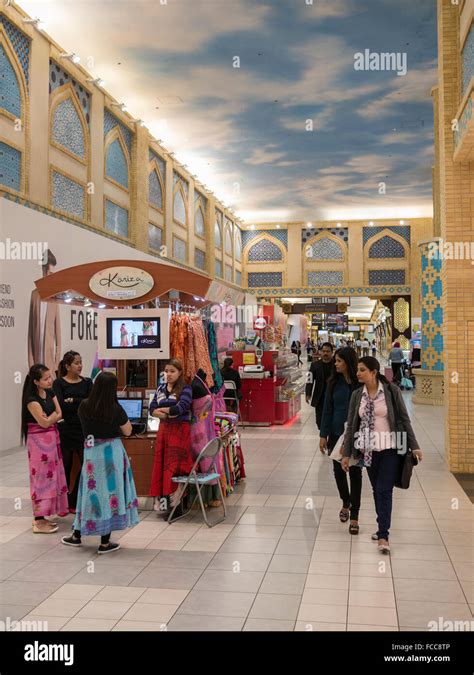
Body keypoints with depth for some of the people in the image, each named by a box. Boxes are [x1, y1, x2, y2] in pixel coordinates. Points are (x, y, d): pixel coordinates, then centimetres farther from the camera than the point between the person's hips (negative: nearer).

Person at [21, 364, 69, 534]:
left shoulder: (50, 393, 7)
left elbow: (60, 414, 5)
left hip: (52, 438, 8)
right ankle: (39, 522, 4)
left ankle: (40, 516, 20)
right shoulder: (31, 399, -17)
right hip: (39, 440, -8)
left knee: (49, 476, 10)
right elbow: (45, 422, -17)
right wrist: (55, 413, -1)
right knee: (42, 477, -4)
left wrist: (51, 417, -13)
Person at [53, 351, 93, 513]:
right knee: (65, 466, 6)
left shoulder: (87, 382, 8)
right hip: (65, 429, -2)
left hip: (83, 429, 2)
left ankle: (73, 501, 12)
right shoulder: (59, 383, 0)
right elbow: (61, 405, -14)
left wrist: (72, 401, -13)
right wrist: (82, 404, -13)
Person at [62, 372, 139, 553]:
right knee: (110, 492, 4)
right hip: (111, 452, -3)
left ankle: (77, 535, 26)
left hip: (91, 452, 3)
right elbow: (127, 431, -1)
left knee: (90, 491, 15)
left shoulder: (84, 407, -3)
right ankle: (105, 542, 10)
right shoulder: (115, 409, -13)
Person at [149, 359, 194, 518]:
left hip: (180, 430, -5)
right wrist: (167, 414, -14)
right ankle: (163, 502, 7)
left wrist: (161, 409, -5)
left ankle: (173, 503, -3)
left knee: (174, 465, -8)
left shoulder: (185, 389, -4)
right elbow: (152, 409, 5)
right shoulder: (160, 388, 13)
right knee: (160, 465, 2)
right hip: (163, 429, 5)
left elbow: (181, 407, -18)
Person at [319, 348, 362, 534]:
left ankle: (354, 516, 11)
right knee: (338, 470, 14)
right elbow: (327, 409, 3)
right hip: (336, 433, 4)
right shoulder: (334, 382, 0)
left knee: (355, 473, 3)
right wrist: (323, 435, 0)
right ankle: (346, 503, 39)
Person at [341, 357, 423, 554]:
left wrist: (414, 447, -5)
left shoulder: (392, 391, -8)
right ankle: (383, 527, 26)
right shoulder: (357, 395, 2)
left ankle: (383, 536, -1)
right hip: (368, 450, 4)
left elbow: (404, 419, -3)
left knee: (384, 491, -6)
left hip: (389, 449, -4)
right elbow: (351, 425, 6)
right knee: (376, 490, 12)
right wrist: (346, 453, 6)